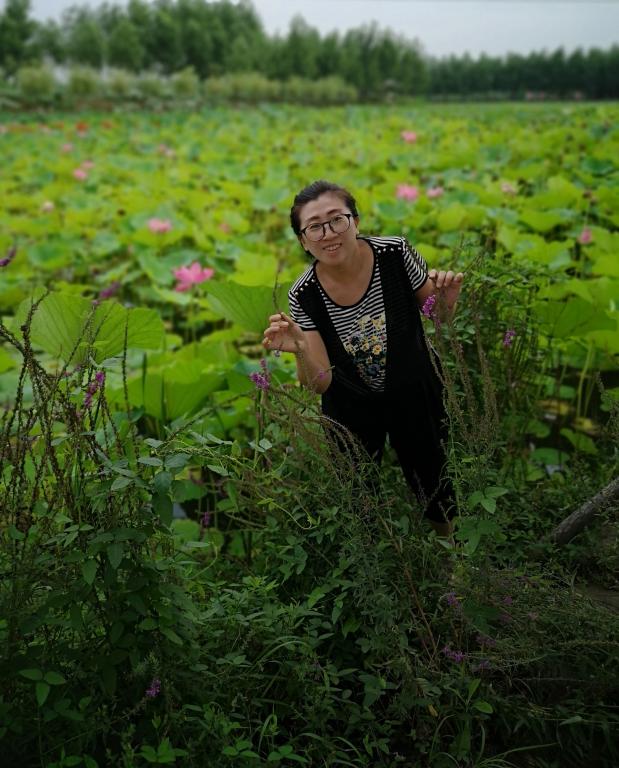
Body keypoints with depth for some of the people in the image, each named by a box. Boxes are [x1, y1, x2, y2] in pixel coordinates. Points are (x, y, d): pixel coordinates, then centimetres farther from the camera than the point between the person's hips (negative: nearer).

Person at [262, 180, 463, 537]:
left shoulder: (396, 254, -26)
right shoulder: (304, 296, -24)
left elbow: (437, 316, -8)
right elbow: (320, 383, -22)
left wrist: (446, 301, -31)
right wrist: (299, 350, -41)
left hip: (416, 396, 0)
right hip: (352, 407, 0)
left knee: (434, 483, 22)